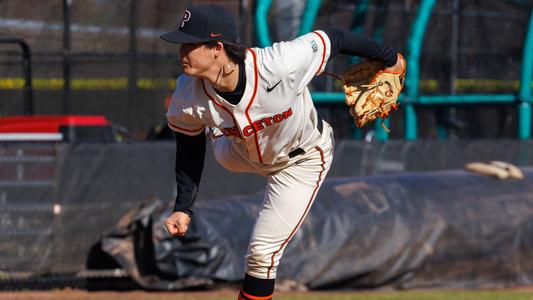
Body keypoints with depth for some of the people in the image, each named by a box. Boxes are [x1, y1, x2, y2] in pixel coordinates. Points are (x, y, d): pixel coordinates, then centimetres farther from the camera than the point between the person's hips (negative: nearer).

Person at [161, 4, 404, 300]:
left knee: (262, 251, -6)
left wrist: (388, 58, -12)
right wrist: (182, 208, -10)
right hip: (243, 152, 4)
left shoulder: (279, 65, -45)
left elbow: (333, 39, -28)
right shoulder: (188, 94, -30)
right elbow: (189, 145, -10)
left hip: (302, 161, -4)